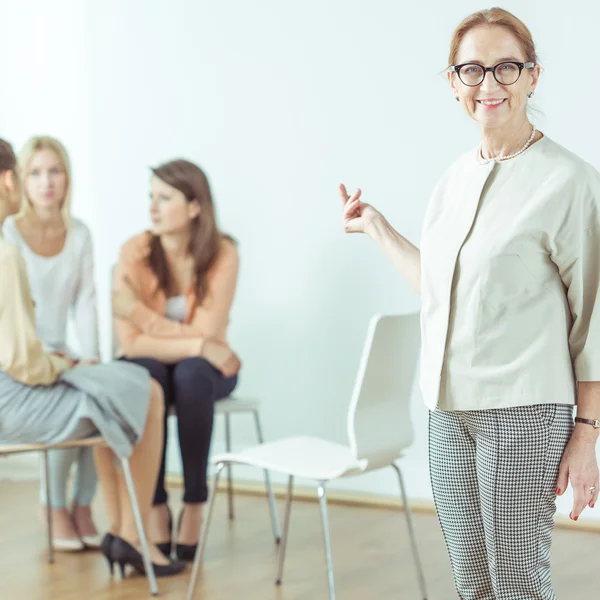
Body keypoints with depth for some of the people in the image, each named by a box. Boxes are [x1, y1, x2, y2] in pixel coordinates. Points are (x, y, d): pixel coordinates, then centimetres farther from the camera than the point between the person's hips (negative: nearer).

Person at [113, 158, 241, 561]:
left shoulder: (222, 254, -17)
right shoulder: (135, 253, -16)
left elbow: (209, 334, -21)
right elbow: (131, 343, -21)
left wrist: (140, 313, -26)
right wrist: (198, 345, -31)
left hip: (203, 368, 0)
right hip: (152, 364, 0)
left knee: (191, 374, -35)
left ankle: (194, 508, -25)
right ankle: (156, 511, -27)